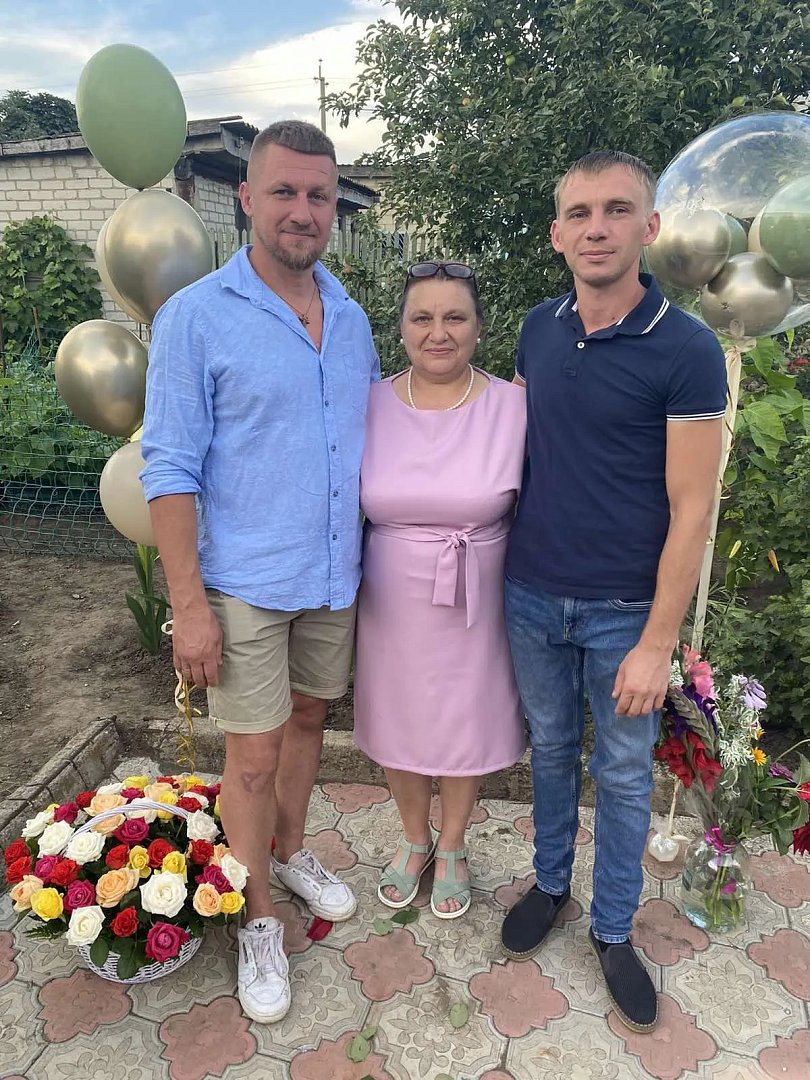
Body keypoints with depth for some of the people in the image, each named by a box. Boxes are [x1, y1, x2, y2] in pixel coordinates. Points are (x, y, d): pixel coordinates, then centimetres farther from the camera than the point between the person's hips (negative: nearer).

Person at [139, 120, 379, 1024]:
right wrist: (188, 603, -16)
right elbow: (171, 467, -12)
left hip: (334, 574, 5)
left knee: (307, 720, 20)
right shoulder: (196, 317, -10)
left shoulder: (351, 319, 6)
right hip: (246, 582, -5)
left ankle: (291, 852, 45)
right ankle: (258, 921, 28)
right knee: (253, 756, 5)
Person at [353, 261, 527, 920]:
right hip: (392, 605, 2)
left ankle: (452, 847, 45)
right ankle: (415, 840, 47)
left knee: (466, 727, 15)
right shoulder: (370, 406, -4)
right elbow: (346, 506, 5)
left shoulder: (513, 407, -10)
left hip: (475, 606, -1)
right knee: (398, 724, 17)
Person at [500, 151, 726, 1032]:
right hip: (532, 596, 4)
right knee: (550, 750, 21)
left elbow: (690, 511, -14)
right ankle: (550, 883, 44)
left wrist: (657, 643, -14)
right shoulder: (539, 329, 2)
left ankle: (612, 930, 35)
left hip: (623, 611, -4)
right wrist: (498, 554, 8)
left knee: (623, 776, 14)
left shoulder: (686, 350, -14)